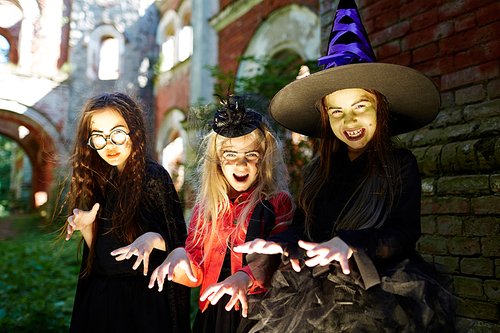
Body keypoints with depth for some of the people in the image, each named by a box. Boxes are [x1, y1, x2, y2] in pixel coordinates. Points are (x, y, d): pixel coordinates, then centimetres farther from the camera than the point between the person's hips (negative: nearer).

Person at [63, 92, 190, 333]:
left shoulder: (153, 176, -12)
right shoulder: (96, 180, 4)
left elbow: (179, 241, -10)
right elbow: (97, 250, 8)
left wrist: (152, 238, -28)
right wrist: (86, 227, -10)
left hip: (146, 296, -5)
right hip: (100, 296, 5)